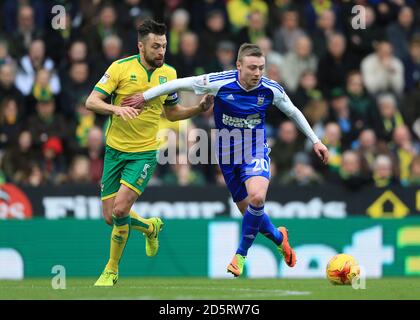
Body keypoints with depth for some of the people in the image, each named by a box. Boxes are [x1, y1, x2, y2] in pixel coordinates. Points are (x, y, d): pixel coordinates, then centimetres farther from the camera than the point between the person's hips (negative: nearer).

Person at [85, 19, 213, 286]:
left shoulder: (169, 73, 2)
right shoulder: (121, 68, -9)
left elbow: (172, 112, 17)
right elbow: (91, 102, -12)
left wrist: (200, 108, 1)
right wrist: (116, 109, -31)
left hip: (145, 152, 0)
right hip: (115, 151, 0)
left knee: (121, 209, -17)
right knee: (110, 217, 1)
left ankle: (111, 271, 1)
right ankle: (151, 227, 33)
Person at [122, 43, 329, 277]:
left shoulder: (271, 89, -12)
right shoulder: (219, 83, -17)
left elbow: (293, 112, 7)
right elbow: (181, 84, -5)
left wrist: (315, 140, 11)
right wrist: (146, 96, 0)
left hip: (256, 152, -1)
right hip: (227, 155, 1)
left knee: (257, 198, -29)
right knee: (250, 212, 5)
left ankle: (241, 254, -10)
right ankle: (279, 237, 38)